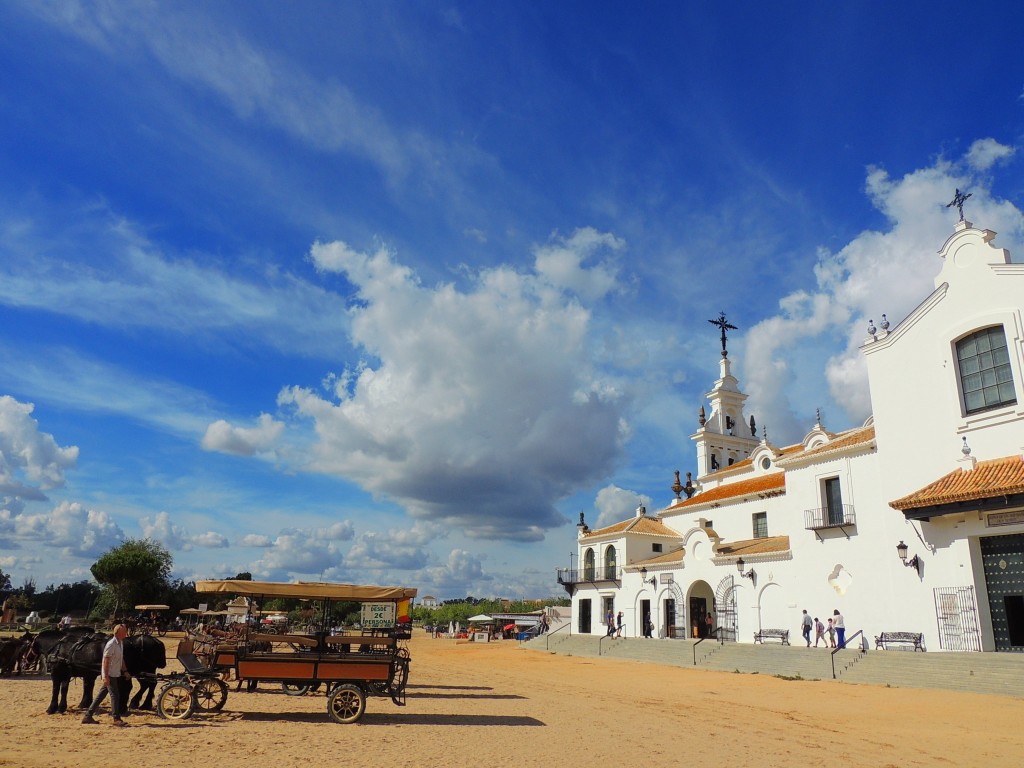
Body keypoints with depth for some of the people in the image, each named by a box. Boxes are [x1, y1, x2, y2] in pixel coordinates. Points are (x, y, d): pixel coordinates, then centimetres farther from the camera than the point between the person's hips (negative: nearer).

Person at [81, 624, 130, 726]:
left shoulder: (121, 643, 9)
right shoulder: (111, 644, -19)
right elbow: (106, 660, -20)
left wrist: (125, 671, 18)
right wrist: (106, 676, -22)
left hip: (115, 674, 9)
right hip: (110, 675, -9)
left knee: (101, 695, 14)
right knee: (115, 695, -6)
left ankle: (88, 716, 23)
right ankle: (116, 719, 0)